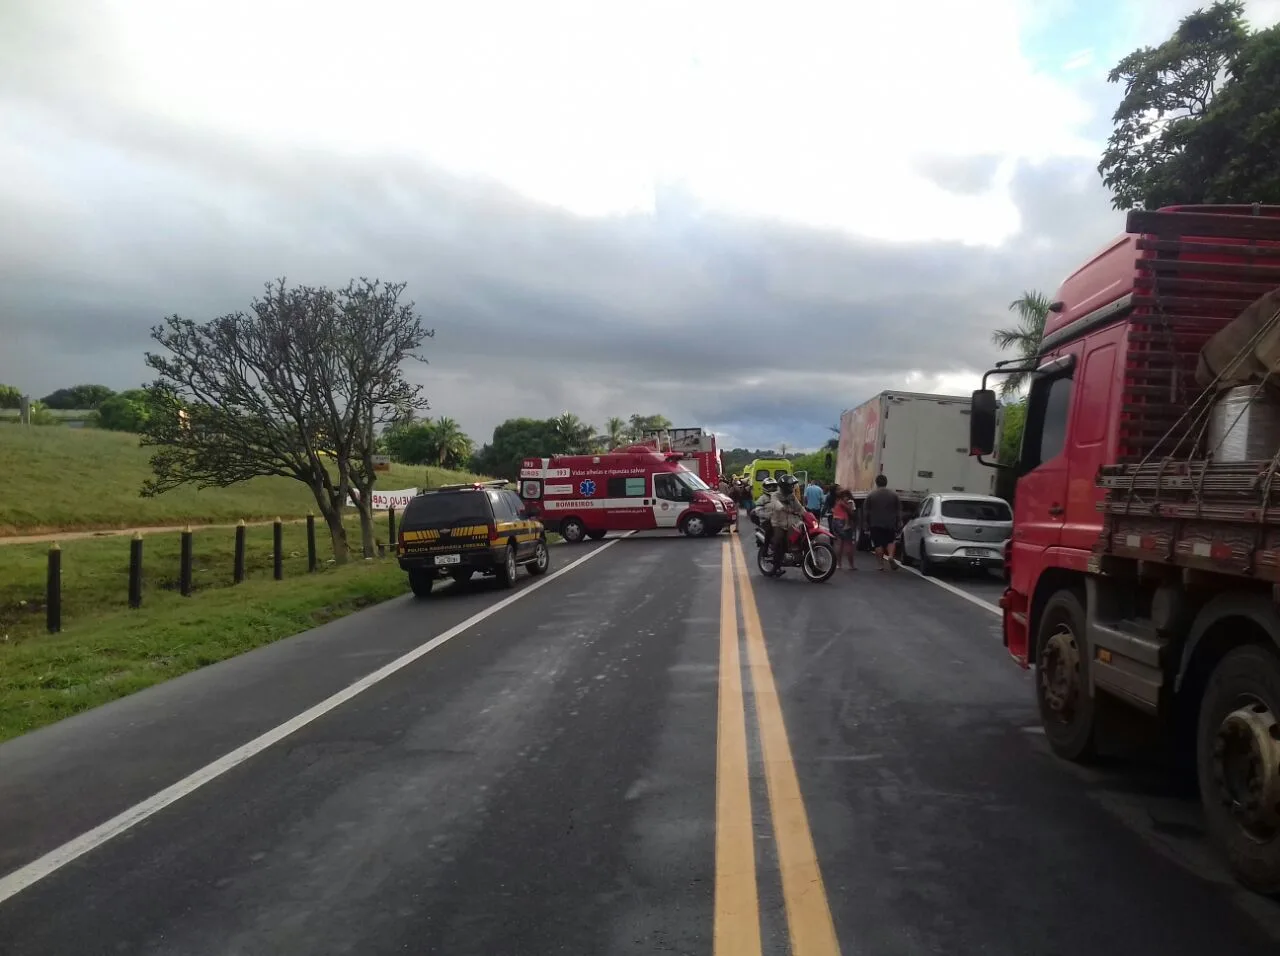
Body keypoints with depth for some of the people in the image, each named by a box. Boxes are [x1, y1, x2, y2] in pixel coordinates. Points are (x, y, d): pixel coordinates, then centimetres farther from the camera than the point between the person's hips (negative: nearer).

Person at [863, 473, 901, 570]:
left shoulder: (871, 494, -5)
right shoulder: (893, 494, 2)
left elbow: (866, 510, -2)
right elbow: (899, 510, 6)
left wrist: (867, 524, 7)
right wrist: (897, 521, 14)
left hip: (875, 524, -2)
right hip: (890, 523, 2)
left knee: (878, 544, 3)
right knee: (891, 541, 16)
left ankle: (881, 564, 2)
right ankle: (890, 556, -8)